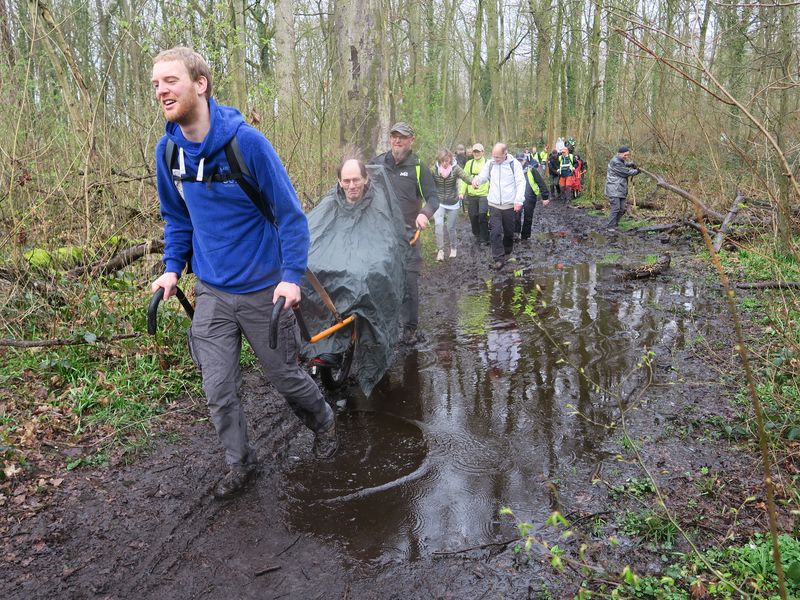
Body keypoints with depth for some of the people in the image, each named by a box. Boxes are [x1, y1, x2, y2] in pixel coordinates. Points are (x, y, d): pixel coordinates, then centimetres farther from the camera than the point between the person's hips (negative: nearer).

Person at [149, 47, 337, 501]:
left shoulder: (246, 141, -17)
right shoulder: (168, 150, -2)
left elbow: (290, 214, -13)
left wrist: (291, 276, -20)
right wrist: (173, 268, 4)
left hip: (263, 290, -4)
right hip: (211, 293, 4)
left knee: (285, 376, 12)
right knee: (219, 391, 7)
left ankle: (324, 422, 42)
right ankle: (242, 463, 30)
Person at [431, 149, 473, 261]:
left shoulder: (455, 169, -13)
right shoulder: (434, 169, -10)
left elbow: (465, 176, -29)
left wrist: (473, 181, -51)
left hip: (452, 203, 0)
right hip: (439, 203, 0)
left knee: (451, 228, 8)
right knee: (439, 224, -19)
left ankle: (453, 248, 33)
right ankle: (440, 250, -8)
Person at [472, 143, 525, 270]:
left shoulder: (514, 164, -6)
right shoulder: (490, 164, 2)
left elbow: (521, 182, -7)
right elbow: (483, 176, 4)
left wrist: (519, 200, -16)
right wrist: (477, 179, -21)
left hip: (509, 205, -1)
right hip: (494, 204, 1)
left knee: (508, 232, 12)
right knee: (496, 232, -8)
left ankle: (507, 253, 32)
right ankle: (499, 258, -4)